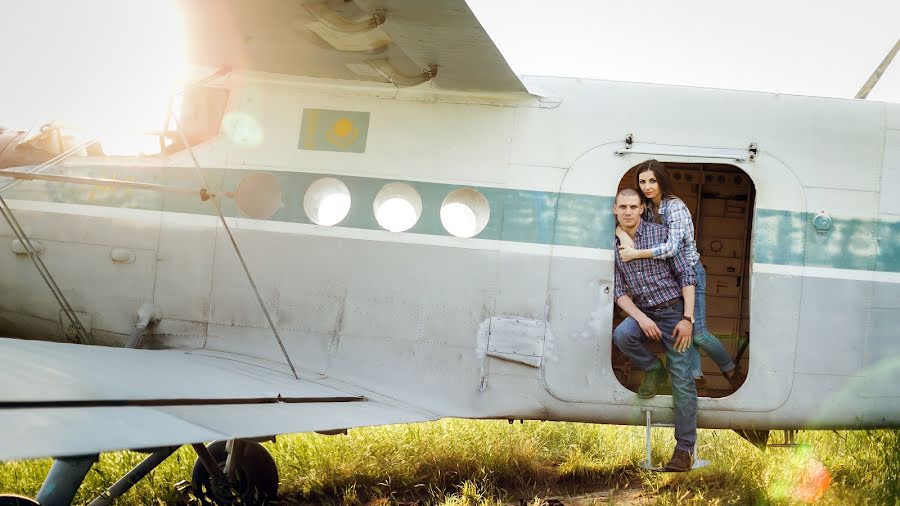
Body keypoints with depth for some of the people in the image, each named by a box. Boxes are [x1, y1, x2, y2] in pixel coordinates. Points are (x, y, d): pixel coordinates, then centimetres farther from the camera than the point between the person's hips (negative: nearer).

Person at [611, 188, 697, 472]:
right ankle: (653, 370, 1)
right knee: (622, 335, -31)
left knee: (682, 380, -7)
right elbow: (620, 291, 2)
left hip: (673, 310, -3)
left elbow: (685, 275, -5)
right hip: (642, 312, 3)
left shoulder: (660, 234, -5)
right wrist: (641, 318, -16)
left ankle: (685, 448, 1)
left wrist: (687, 319, -13)